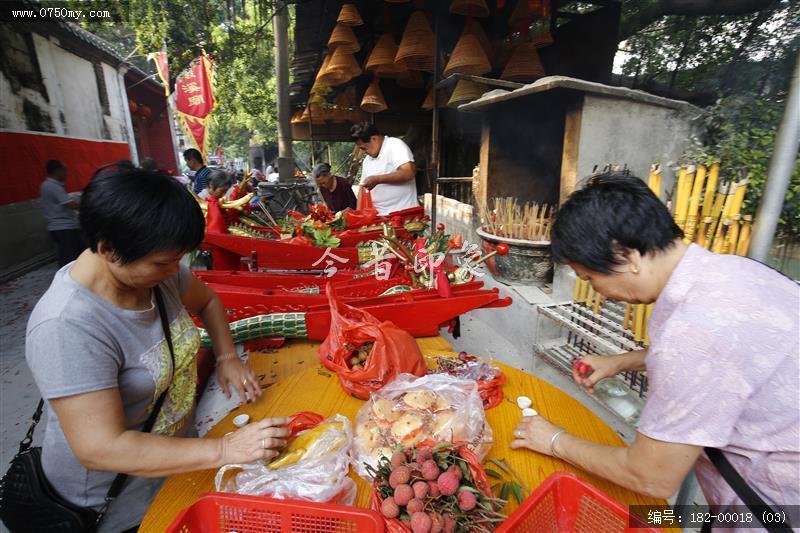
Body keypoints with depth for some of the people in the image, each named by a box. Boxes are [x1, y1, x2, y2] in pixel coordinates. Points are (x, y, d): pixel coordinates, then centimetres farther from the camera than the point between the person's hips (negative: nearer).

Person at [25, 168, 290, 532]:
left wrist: (227, 357, -9)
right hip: (114, 498, -5)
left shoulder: (157, 269, -14)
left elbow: (207, 301, 5)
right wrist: (223, 450, -35)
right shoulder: (66, 327, -34)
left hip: (176, 449, 6)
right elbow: (100, 450, -33)